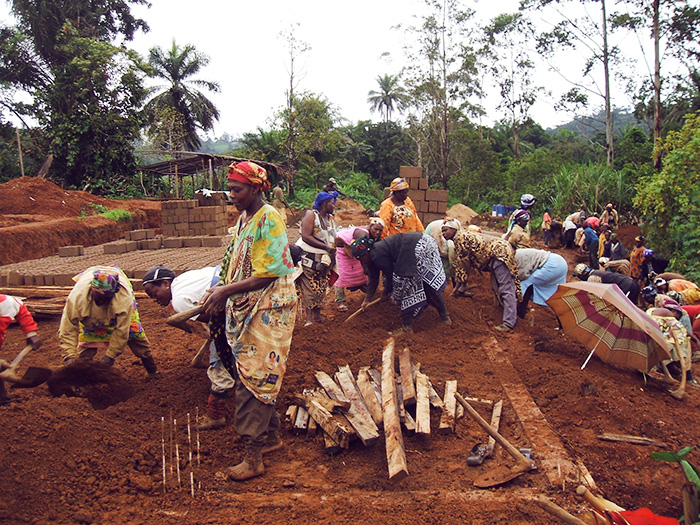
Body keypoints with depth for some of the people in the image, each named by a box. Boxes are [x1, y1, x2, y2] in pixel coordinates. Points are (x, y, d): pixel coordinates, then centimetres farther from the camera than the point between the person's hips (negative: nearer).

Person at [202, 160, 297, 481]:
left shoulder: (269, 220, -15)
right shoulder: (244, 218, 11)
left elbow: (268, 274, -20)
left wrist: (226, 291, -18)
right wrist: (219, 295, 5)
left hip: (267, 309, -9)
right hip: (245, 308, 9)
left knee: (253, 377, -7)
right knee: (247, 374, 14)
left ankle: (253, 457, 0)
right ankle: (272, 435, 29)